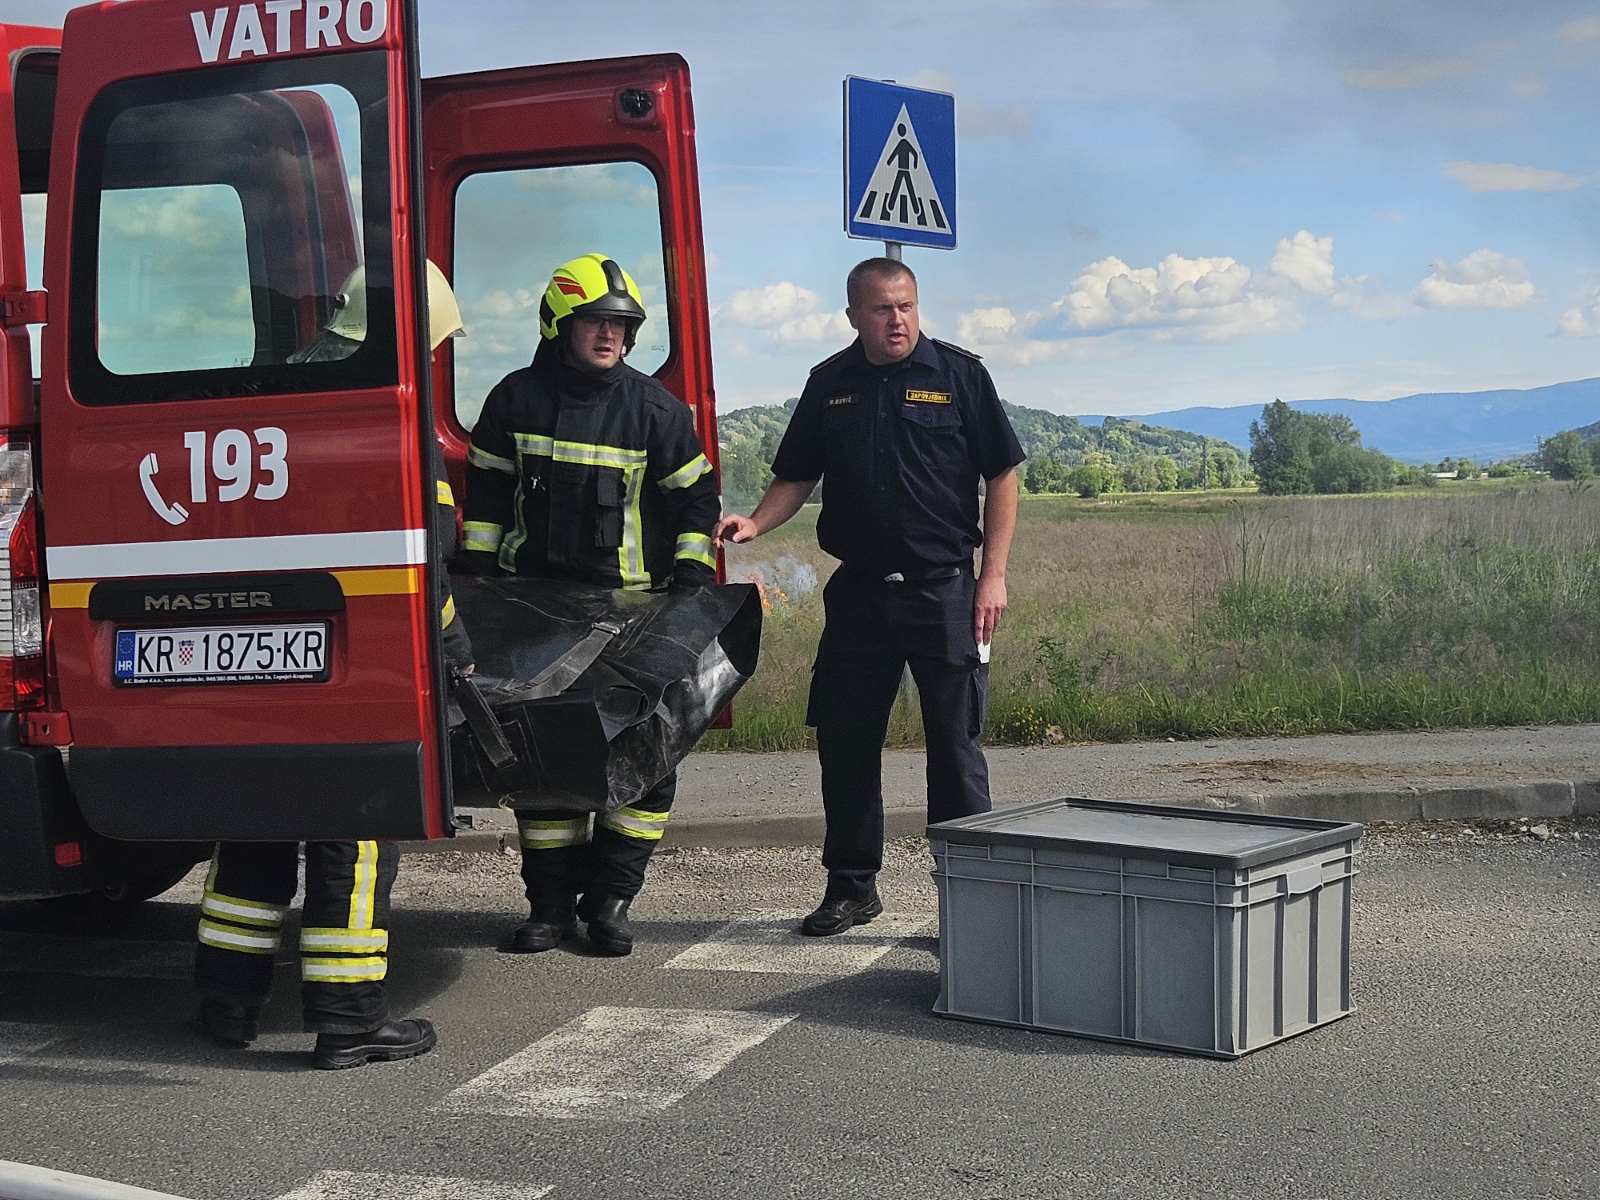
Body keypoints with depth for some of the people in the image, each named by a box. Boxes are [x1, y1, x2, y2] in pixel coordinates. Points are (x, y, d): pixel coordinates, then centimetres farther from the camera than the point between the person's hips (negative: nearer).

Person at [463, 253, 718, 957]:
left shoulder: (653, 409, 0)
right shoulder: (516, 400, 5)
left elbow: (695, 495, 6)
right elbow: (486, 494, 13)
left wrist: (690, 574, -2)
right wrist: (481, 570, 8)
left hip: (631, 608, -1)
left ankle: (610, 899, 7)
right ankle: (552, 901, 12)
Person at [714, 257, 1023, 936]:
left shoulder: (959, 375, -1)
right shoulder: (829, 384, 9)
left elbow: (1002, 477, 0)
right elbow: (796, 477, 15)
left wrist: (993, 575, -7)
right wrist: (755, 524, -5)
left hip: (944, 591, -4)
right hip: (857, 591, 4)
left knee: (955, 746, -1)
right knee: (845, 742, 8)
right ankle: (851, 887, 21)